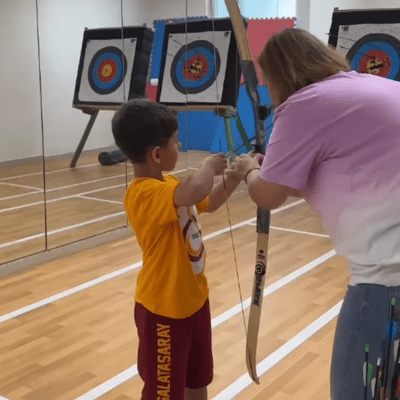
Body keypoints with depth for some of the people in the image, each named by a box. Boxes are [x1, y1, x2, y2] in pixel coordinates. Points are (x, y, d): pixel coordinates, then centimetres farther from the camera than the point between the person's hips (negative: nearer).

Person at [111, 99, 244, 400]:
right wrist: (210, 165, -25)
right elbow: (195, 192, -47)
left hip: (193, 298, 9)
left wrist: (230, 181, -1)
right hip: (164, 308, -9)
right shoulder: (145, 193, -29)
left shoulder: (170, 184, 3)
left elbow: (207, 203, 19)